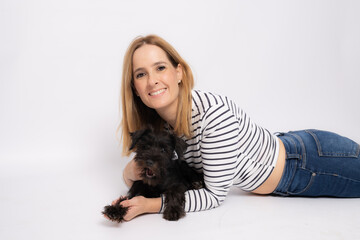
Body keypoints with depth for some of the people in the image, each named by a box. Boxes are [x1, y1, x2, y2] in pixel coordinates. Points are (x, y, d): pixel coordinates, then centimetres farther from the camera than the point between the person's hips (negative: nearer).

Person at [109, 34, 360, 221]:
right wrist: (131, 172, -22)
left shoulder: (214, 113, -35)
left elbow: (215, 195, -28)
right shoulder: (156, 125, -13)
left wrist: (152, 205, -33)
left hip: (308, 160, -6)